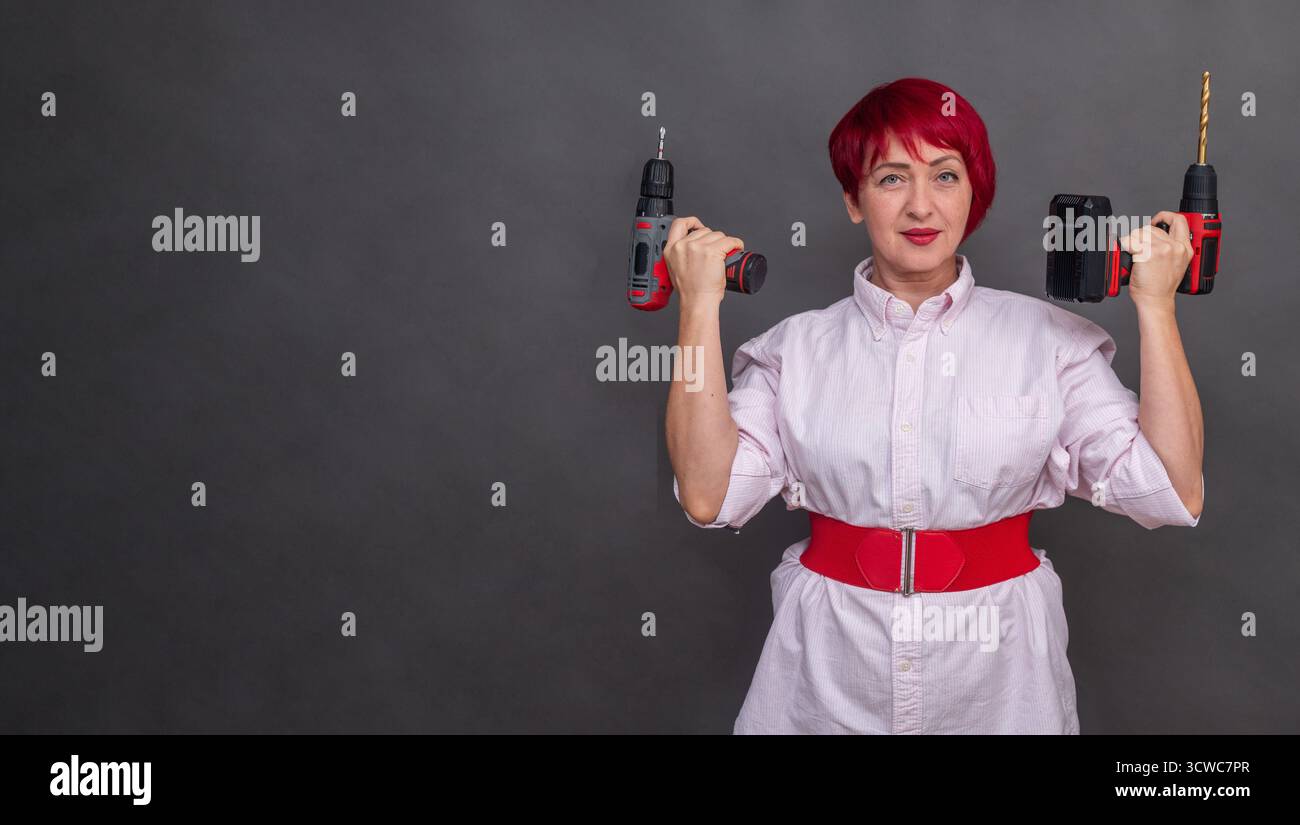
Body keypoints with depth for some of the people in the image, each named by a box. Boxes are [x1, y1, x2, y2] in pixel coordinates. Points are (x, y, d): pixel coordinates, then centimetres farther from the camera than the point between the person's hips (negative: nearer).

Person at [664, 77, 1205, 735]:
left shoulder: (1048, 337, -1)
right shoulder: (797, 347, 0)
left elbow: (1173, 493, -8)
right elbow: (709, 495, -12)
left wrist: (1156, 306, -11)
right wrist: (700, 309, -11)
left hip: (995, 680, 0)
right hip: (831, 684, 0)